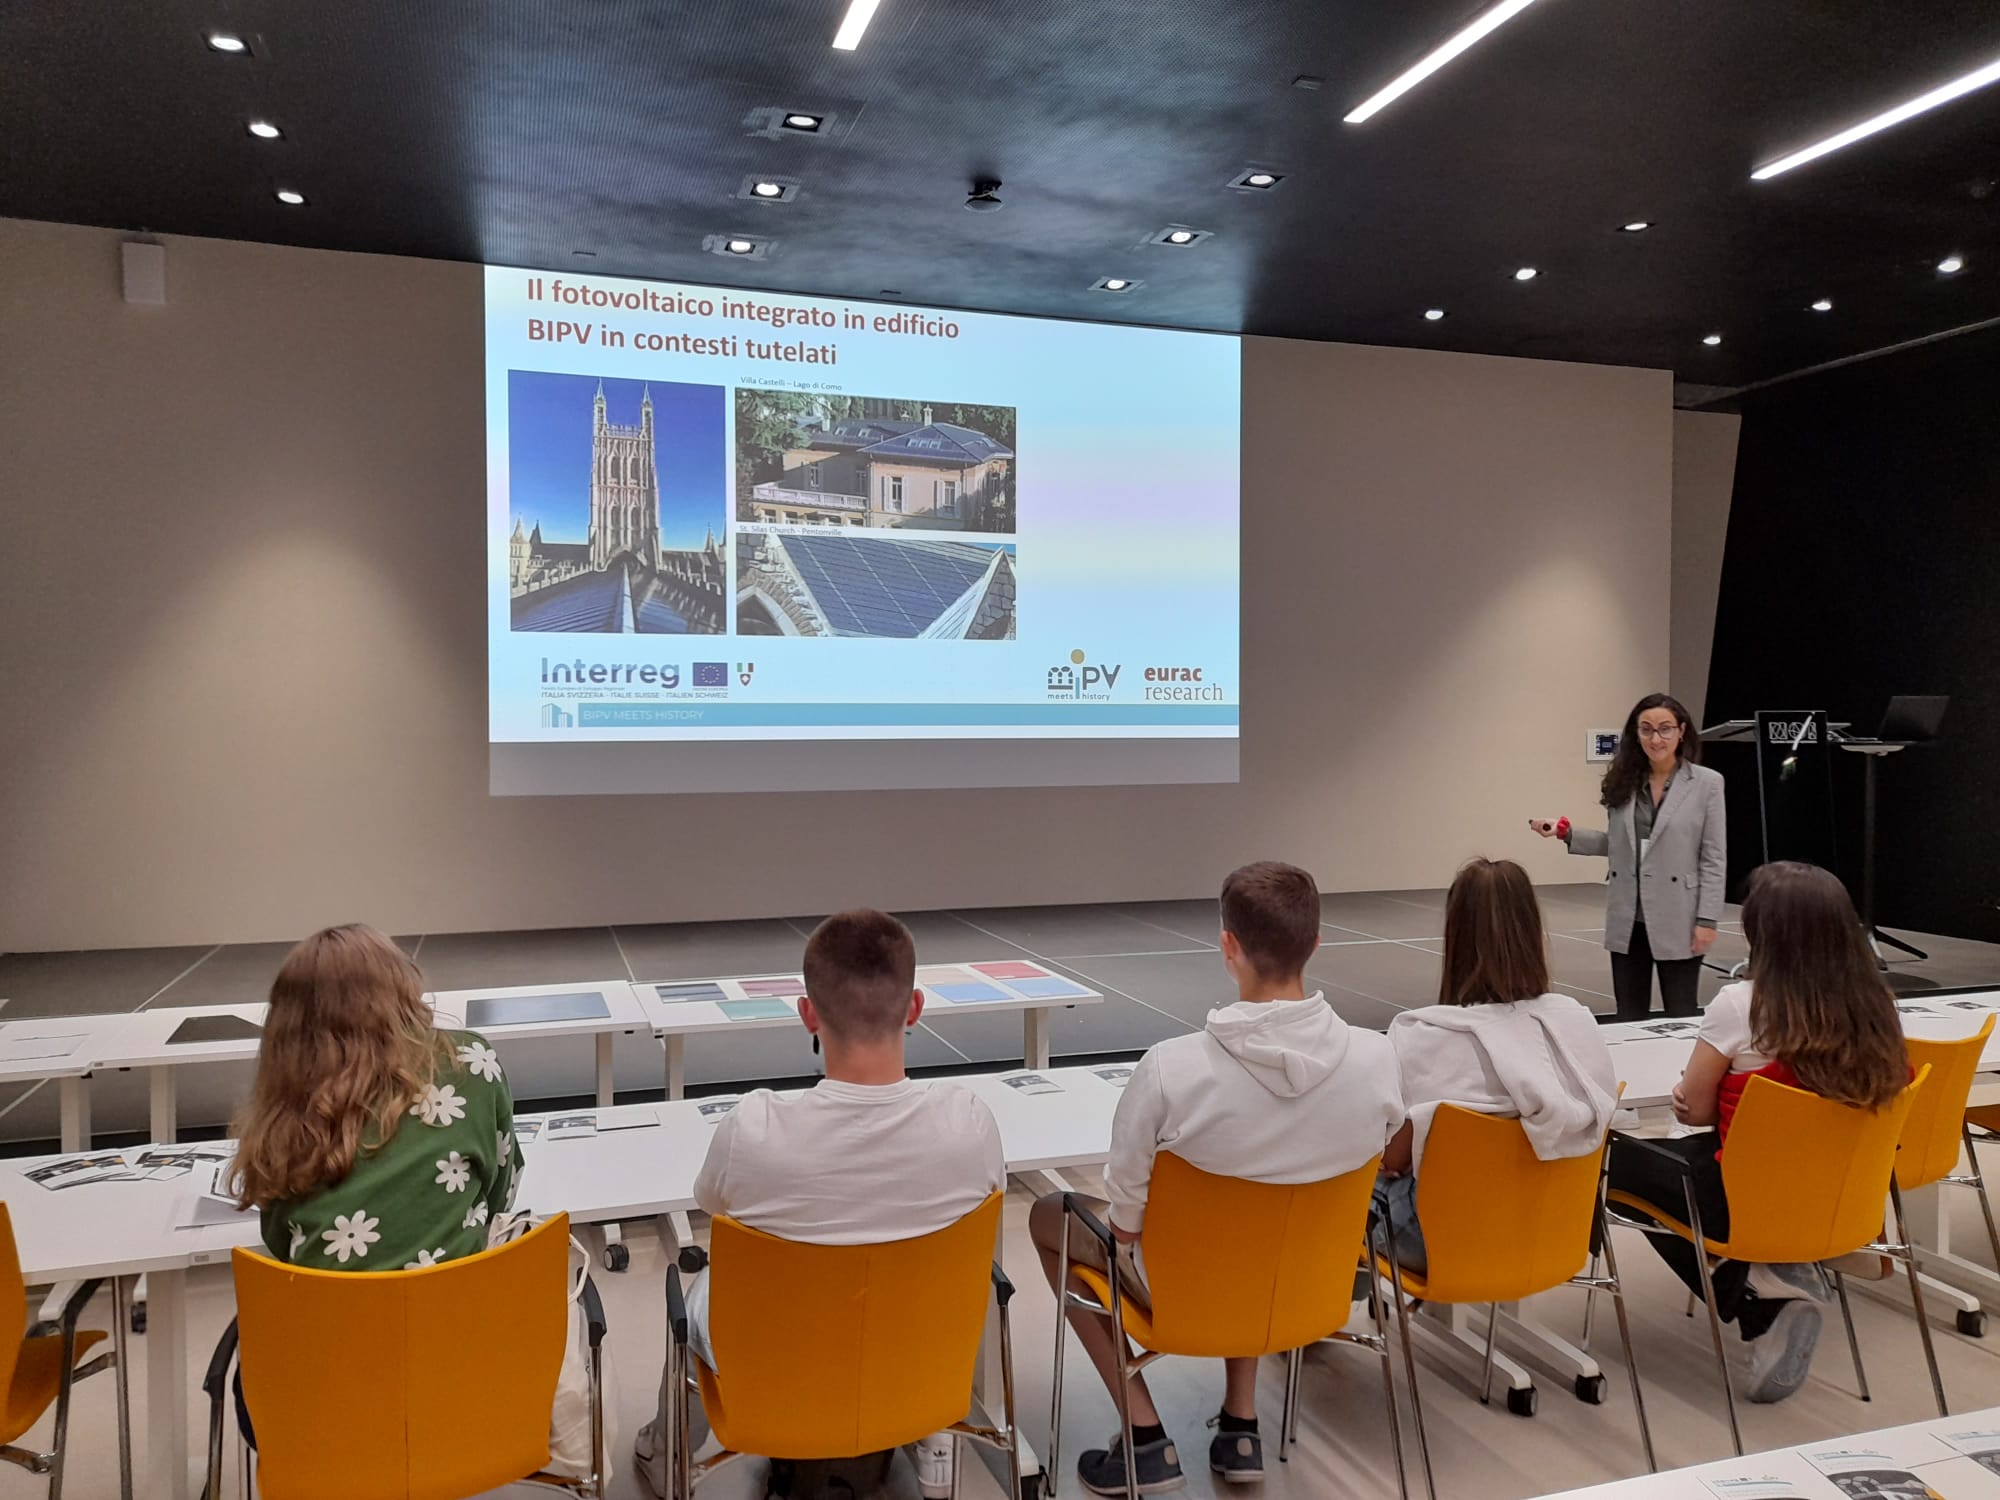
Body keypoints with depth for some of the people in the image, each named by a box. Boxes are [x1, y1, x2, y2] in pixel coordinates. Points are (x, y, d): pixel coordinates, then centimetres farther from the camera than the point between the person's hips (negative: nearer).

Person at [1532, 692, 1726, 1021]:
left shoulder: (1707, 783, -4)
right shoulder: (1624, 782, 6)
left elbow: (1714, 858, -5)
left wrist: (1707, 919, -10)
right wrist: (1567, 832, 0)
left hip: (1677, 922, -4)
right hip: (1627, 922, 4)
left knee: (1681, 1019, 6)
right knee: (1629, 1019, 10)